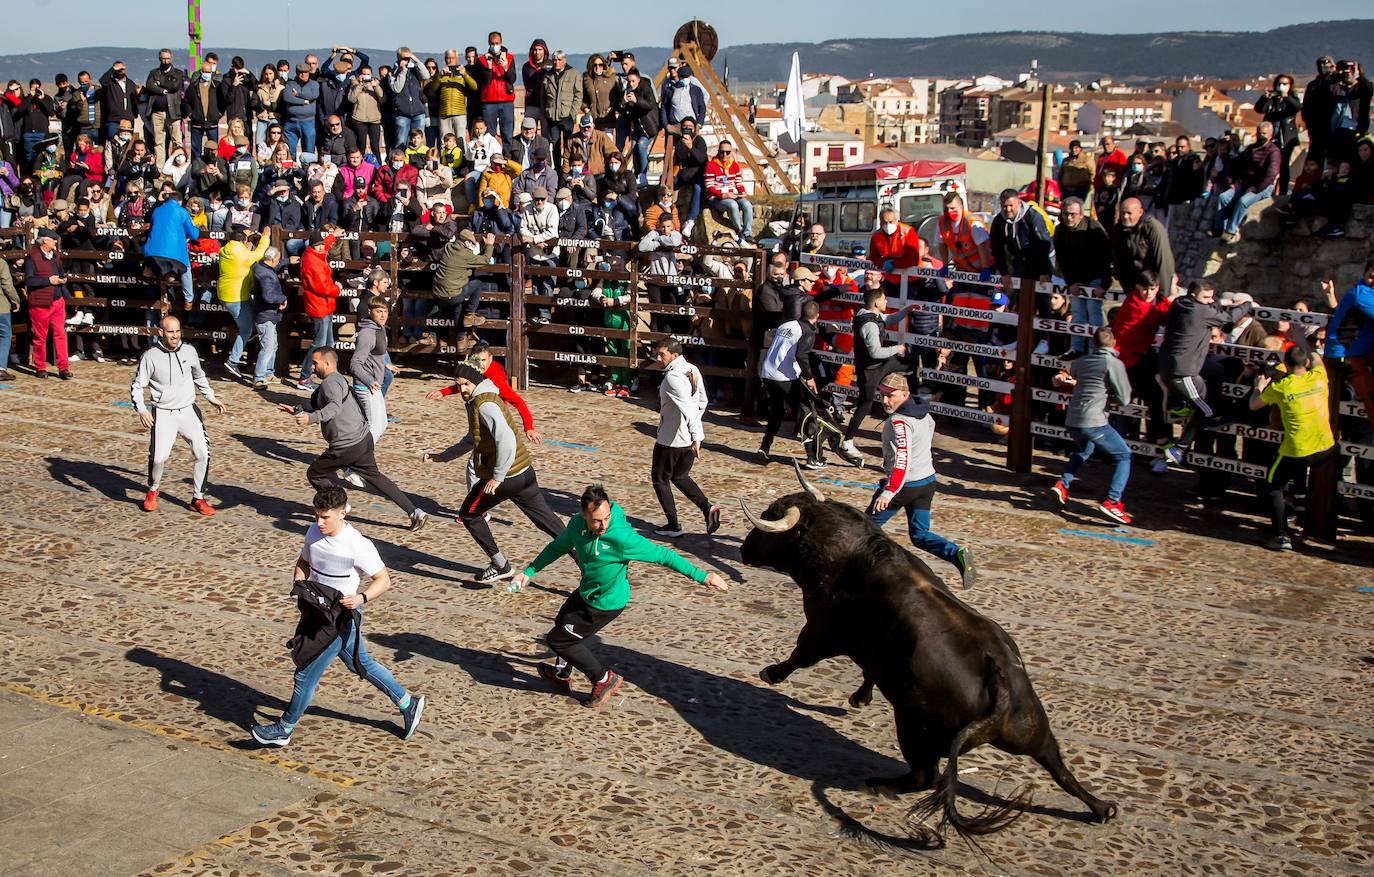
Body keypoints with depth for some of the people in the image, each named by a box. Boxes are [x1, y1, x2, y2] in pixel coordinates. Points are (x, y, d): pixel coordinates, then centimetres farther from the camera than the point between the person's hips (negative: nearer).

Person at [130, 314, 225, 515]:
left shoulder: (189, 351, 1)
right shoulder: (150, 356, -9)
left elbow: (199, 376, 21)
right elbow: (137, 386, -3)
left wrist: (211, 397, 19)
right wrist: (141, 410, -17)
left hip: (189, 410, 3)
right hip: (163, 414, -3)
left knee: (203, 453, -7)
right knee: (159, 457, -16)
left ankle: (198, 498, 9)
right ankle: (153, 491, 16)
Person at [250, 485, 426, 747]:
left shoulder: (358, 545, -23)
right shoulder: (314, 532, -4)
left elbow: (384, 580, -16)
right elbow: (303, 562, 14)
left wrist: (361, 598, -32)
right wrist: (299, 584, -6)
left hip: (340, 619, -8)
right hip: (317, 613, 8)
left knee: (307, 672, -1)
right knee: (361, 664, 21)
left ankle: (284, 729, 18)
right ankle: (407, 703, 36)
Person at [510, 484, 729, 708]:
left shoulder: (622, 537, -36)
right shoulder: (577, 524, -17)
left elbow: (662, 555, -28)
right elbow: (558, 547, 5)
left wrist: (702, 576, -26)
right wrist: (529, 572, 2)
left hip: (606, 603, -7)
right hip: (586, 592, 7)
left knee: (557, 640, 1)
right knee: (561, 624, 29)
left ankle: (604, 679, 17)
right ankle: (562, 675, 56)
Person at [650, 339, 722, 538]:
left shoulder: (673, 376, -21)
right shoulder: (694, 370, 6)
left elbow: (687, 408, -31)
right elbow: (702, 402, 15)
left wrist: (695, 436, -35)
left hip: (671, 439, -8)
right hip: (691, 437, 8)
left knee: (660, 480, 10)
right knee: (680, 477, 25)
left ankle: (673, 526, 13)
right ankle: (708, 507, 7)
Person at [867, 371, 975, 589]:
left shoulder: (899, 421, -23)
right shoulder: (922, 411, 4)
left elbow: (902, 460, -33)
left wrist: (888, 492, -41)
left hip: (904, 484, -8)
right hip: (928, 481, 8)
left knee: (871, 522, 10)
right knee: (920, 535, 10)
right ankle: (957, 554, -12)